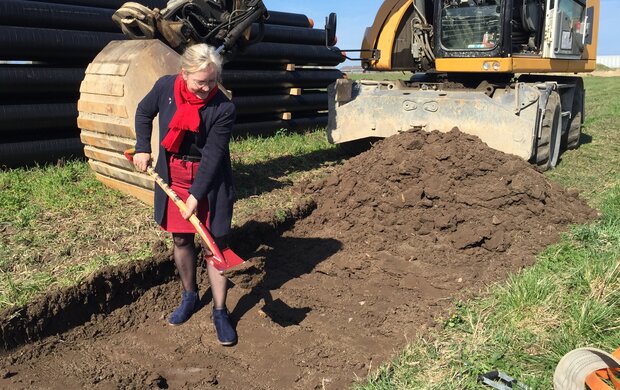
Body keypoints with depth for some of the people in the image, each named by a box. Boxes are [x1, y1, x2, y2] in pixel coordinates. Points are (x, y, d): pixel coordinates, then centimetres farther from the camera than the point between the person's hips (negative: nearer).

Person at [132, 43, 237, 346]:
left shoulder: (224, 108, -20)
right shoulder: (165, 86, -9)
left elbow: (212, 155, -20)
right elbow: (144, 112, 11)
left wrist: (196, 195, -22)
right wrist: (143, 148, 1)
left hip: (209, 181, -3)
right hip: (172, 177, 4)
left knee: (214, 244, 0)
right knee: (180, 239, 14)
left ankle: (220, 312, 13)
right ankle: (189, 296, 36)